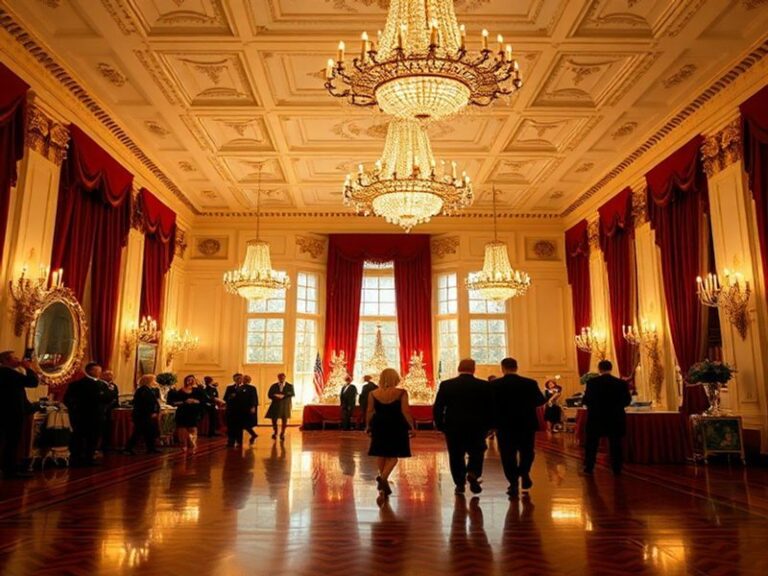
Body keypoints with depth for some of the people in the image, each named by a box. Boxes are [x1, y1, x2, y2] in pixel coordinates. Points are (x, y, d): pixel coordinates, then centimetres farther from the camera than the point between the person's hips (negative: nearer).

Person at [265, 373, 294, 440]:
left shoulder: (289, 386, 4)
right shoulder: (274, 386, 7)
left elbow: (292, 394, -9)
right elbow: (269, 395, 1)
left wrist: (283, 396, -19)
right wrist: (276, 397, -17)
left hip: (285, 405, -1)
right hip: (276, 405, 1)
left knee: (284, 420, 1)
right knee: (274, 419, 1)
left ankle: (282, 434, 19)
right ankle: (275, 432, 27)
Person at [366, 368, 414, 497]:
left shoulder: (373, 393, -2)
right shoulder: (401, 393, -11)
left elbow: (369, 411, 2)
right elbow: (406, 412, -12)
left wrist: (368, 426, 14)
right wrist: (412, 427, -5)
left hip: (379, 426, 3)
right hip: (396, 426, -3)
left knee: (382, 454, 17)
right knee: (393, 455, 5)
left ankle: (382, 479, 26)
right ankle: (383, 477, -16)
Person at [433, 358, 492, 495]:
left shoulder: (446, 385, -5)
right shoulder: (485, 385, -5)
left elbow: (437, 407, -4)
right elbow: (490, 408, -3)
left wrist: (440, 425, 7)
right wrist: (487, 425, 8)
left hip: (453, 427, 0)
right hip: (476, 427, 0)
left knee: (456, 456, 13)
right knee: (476, 453, 18)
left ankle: (460, 484, 15)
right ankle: (473, 474, -4)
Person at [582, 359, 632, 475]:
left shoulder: (592, 382, -12)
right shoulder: (622, 383, -6)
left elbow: (586, 400, -9)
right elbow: (627, 401, 0)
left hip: (596, 417, -1)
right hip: (615, 418, 2)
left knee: (592, 444, 9)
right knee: (615, 444, 12)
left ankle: (589, 467, 12)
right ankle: (617, 468, 15)